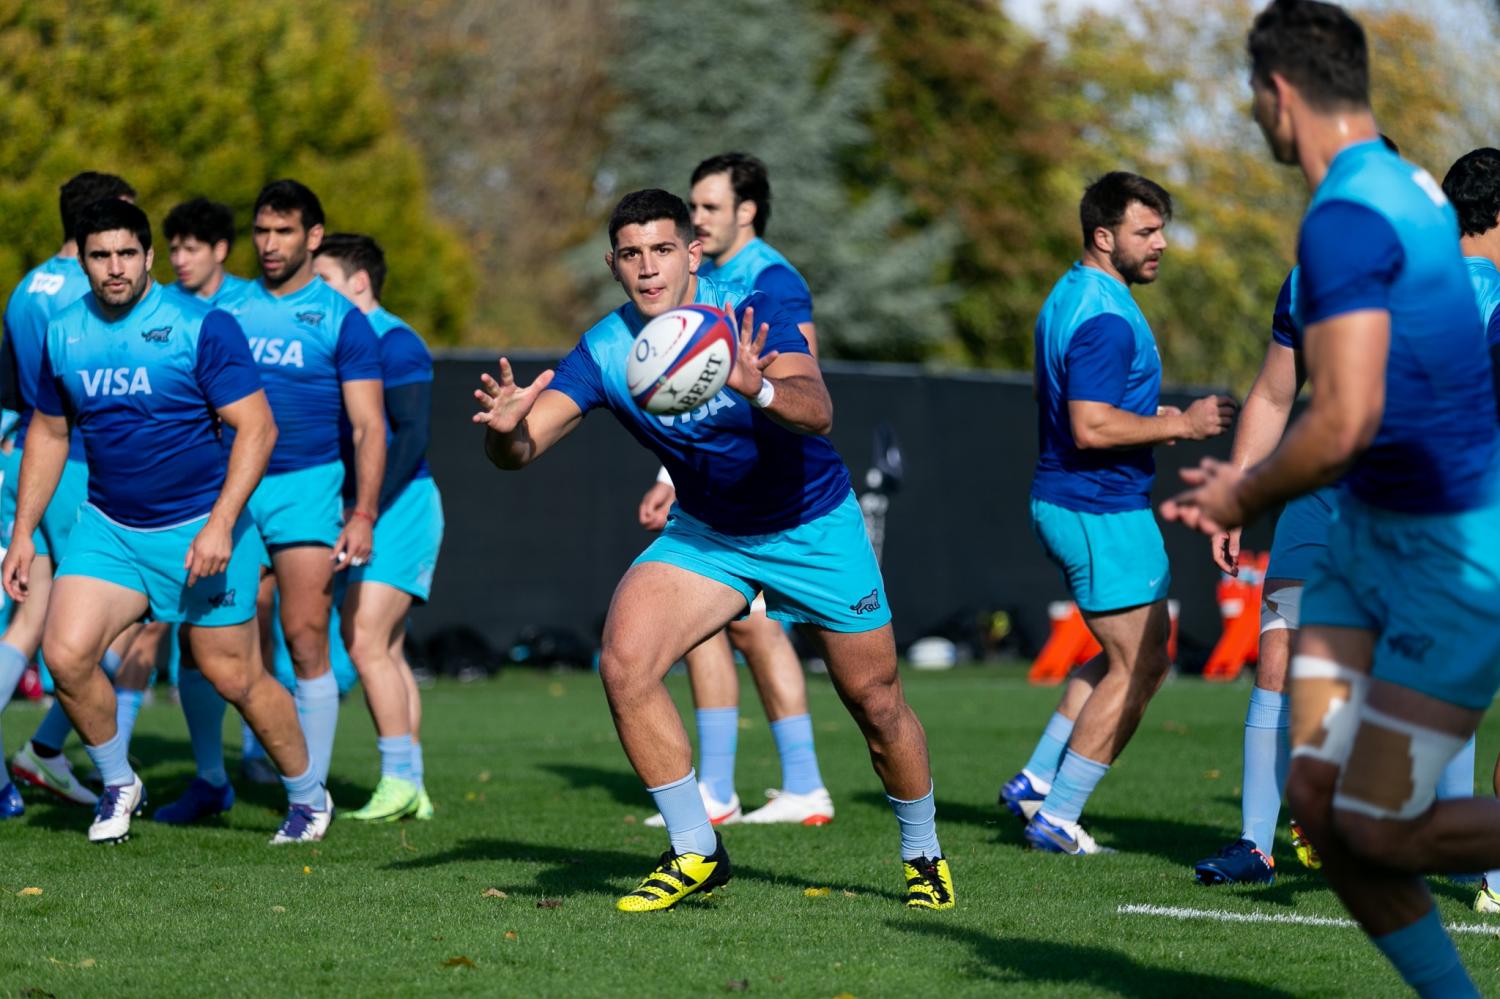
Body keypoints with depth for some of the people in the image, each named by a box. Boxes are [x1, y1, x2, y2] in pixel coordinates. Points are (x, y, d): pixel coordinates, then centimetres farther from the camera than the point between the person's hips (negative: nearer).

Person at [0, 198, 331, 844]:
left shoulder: (203, 326, -12)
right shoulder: (63, 335, 3)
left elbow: (257, 428, -13)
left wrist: (220, 525, -21)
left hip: (200, 528, -4)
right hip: (108, 526, 4)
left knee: (233, 677, 1)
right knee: (65, 653, -14)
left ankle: (308, 796, 24)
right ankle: (118, 784, 10)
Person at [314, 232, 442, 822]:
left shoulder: (394, 342, -10)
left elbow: (413, 433, -17)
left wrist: (367, 507, -21)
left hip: (400, 506, -9)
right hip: (368, 512, 9)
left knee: (366, 642, -15)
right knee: (385, 650, 8)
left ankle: (399, 781, -12)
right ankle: (410, 789, 11)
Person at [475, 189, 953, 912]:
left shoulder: (750, 317, -25)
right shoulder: (604, 351, -16)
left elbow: (818, 412, -41)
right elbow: (521, 449, -21)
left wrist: (758, 390, -63)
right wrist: (506, 428, -45)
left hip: (816, 528, -2)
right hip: (704, 533, 2)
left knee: (875, 702, 5)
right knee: (623, 662, -21)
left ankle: (924, 856, 33)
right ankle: (695, 854, -7)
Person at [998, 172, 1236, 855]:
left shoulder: (1071, 298, 14)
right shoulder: (1104, 317, -20)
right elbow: (1091, 428, -27)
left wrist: (1151, 420, 17)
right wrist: (1179, 425, -19)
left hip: (1065, 503, 11)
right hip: (1101, 510, -11)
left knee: (1136, 657, 18)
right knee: (1136, 666, -2)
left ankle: (1037, 782, 17)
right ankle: (1056, 819, 1)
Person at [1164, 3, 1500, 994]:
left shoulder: (1346, 217, -21)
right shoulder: (1410, 189, 11)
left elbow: (1344, 424, -29)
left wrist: (1248, 497, -10)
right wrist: (1251, 486, 19)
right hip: (1372, 535, 9)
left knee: (1379, 831, -8)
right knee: (1317, 799, 3)